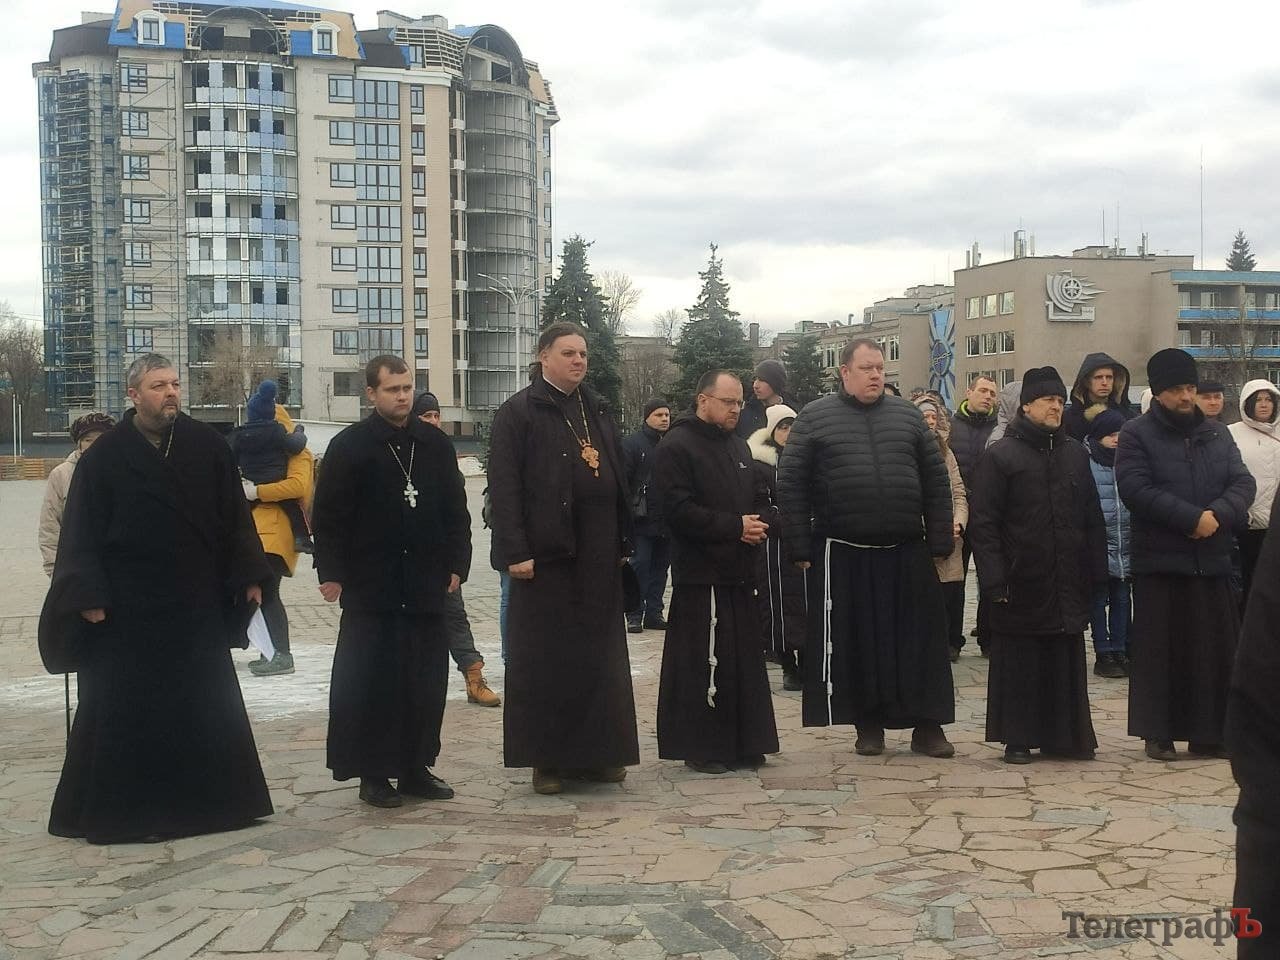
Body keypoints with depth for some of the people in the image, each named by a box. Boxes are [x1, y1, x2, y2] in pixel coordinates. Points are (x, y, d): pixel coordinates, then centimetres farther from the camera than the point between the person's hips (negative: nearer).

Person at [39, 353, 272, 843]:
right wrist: (89, 596, -11)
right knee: (125, 711, 2)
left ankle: (213, 799, 21)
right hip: (128, 610, -3)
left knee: (208, 705, 9)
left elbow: (234, 514, 6)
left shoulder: (207, 446, 3)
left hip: (198, 605, 3)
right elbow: (82, 531, -4)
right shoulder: (104, 457, -3)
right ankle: (108, 810, 13)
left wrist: (249, 576, 2)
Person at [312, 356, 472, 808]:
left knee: (426, 681, 7)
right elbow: (328, 516, -4)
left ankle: (415, 766, 18)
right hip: (370, 587, -4)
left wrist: (455, 565, 5)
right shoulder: (349, 446, -3)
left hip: (426, 585, 4)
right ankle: (372, 774, 10)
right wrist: (331, 572, -8)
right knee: (369, 681, 1)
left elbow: (456, 510, 12)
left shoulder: (436, 444, 8)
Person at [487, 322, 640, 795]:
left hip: (598, 557, 6)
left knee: (600, 656, 9)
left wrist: (624, 542, 11)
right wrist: (515, 552, -16)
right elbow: (504, 486, -10)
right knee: (544, 659, 0)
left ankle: (597, 753, 19)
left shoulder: (598, 410, 15)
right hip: (546, 556, -6)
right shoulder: (517, 413, -4)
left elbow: (617, 479, 16)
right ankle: (546, 759, 9)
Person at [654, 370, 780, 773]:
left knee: (745, 660, 10)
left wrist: (759, 524, 0)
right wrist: (735, 526, -16)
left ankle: (743, 742, 18)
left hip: (739, 573, 8)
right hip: (700, 573, -8)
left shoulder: (738, 446, 18)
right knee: (702, 664, -5)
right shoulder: (677, 447, -8)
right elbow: (678, 509, -18)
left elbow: (760, 496, 24)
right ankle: (700, 747, 4)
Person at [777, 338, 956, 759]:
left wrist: (940, 542, 3)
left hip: (907, 553, 2)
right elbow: (791, 484, -1)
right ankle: (868, 724, 18)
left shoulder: (907, 416, 10)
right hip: (842, 554, -2)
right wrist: (801, 548, -6)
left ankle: (927, 725, 13)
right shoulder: (814, 418, 2)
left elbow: (936, 481, 9)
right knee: (856, 642, 5)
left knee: (920, 640, 4)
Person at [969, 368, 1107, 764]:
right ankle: (1018, 739, 11)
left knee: (1066, 662, 8)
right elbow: (982, 523, -7)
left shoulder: (1076, 455, 12)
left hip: (1068, 584, 4)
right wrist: (994, 581, -13)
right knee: (1019, 662, 2)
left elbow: (1092, 520, 14)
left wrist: (1096, 574, 7)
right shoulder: (1000, 456, -3)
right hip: (1021, 584, -4)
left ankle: (1065, 736, 18)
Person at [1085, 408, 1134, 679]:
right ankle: (1104, 654, 8)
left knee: (1122, 599, 8)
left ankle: (1120, 651, 16)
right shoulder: (1085, 463, -6)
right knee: (1099, 599, 3)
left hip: (1125, 548, 5)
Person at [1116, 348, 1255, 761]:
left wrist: (1218, 514, -15)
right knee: (1159, 650, 0)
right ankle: (1158, 733, 8)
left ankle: (1209, 732, 15)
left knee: (1216, 648, 6)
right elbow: (1136, 489, -15)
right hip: (1159, 561, -4)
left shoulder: (1216, 434, 14)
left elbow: (1243, 482, 5)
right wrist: (1192, 518, -19)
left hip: (1213, 560, 5)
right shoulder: (1136, 434, -2)